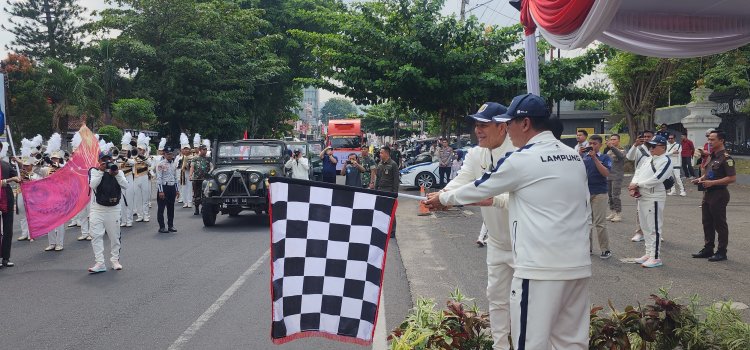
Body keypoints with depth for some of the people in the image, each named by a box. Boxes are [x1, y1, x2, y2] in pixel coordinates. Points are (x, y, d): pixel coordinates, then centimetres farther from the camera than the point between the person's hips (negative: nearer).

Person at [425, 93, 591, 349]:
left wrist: (443, 199, 20)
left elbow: (479, 188, 3)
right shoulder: (574, 157, 12)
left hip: (541, 268, -8)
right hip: (579, 265, 8)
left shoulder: (522, 160, -9)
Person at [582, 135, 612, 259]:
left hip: (599, 193, -4)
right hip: (585, 192, 4)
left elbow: (606, 173, -14)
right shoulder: (584, 156, 8)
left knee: (600, 223, -4)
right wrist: (579, 155, -14)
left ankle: (605, 250, 3)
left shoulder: (605, 157, 0)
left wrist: (594, 158, -18)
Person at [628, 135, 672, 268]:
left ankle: (656, 257, -2)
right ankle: (649, 254, 23)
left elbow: (656, 179, -20)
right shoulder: (648, 160, 17)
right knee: (645, 227, 14)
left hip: (654, 198, -9)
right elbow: (638, 173, 12)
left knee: (654, 228, -6)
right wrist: (633, 186, -7)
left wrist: (637, 185, -15)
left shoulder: (666, 161, -10)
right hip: (641, 197, 9)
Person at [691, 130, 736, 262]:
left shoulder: (726, 158, -15)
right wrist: (701, 179, 7)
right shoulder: (711, 156, 13)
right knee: (707, 222, 14)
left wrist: (712, 182, -23)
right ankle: (708, 249, 23)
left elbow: (732, 178, -21)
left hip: (719, 194, -9)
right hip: (708, 193, 9)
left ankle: (721, 252, 9)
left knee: (719, 224, 0)